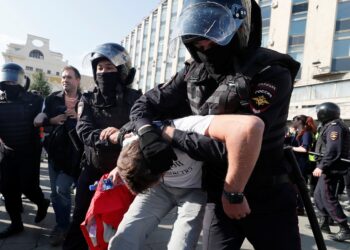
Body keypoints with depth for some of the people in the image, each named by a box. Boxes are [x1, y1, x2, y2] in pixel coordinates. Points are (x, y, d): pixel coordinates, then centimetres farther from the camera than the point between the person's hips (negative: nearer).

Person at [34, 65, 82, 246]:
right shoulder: (52, 99, 4)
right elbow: (39, 120, 7)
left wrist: (79, 117, -22)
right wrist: (51, 120, -12)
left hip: (74, 152, -4)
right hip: (55, 150, 4)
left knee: (62, 189, -8)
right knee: (55, 192, 12)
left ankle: (62, 227, 14)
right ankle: (62, 225, 31)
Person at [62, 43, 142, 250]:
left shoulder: (134, 99, -5)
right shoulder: (88, 100, 2)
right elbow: (85, 132, -14)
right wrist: (109, 137, -33)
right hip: (93, 169, 2)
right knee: (82, 219, 10)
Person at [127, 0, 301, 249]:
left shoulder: (271, 72, -15)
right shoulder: (195, 72, 1)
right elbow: (145, 106, 4)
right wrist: (151, 138, -17)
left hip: (268, 197, -3)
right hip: (219, 193, 4)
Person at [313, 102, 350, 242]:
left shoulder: (334, 127, -15)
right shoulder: (330, 126, 16)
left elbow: (332, 150, -26)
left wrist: (321, 166, -27)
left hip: (331, 168, -10)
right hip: (329, 168, 10)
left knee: (328, 198, -8)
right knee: (318, 195, 16)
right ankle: (324, 223, 26)